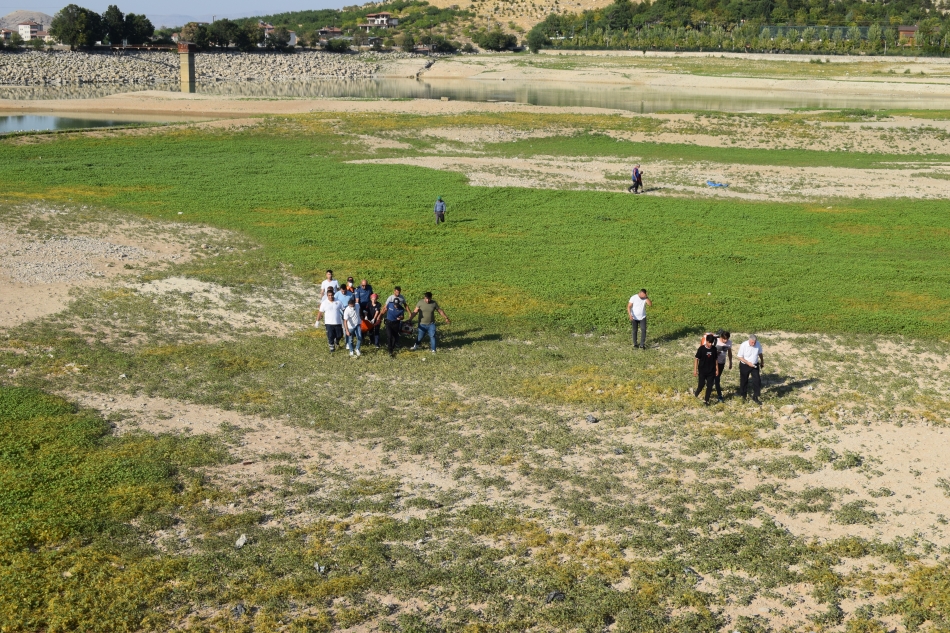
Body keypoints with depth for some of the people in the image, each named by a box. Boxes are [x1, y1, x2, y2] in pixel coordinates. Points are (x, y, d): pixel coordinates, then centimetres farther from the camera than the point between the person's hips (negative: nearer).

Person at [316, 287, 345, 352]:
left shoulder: (338, 302, -2)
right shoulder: (324, 303, -5)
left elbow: (343, 310, 6)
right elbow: (320, 312, 0)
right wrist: (317, 321, 1)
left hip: (338, 322, 1)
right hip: (329, 323, -1)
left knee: (340, 335, 6)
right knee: (330, 336, 1)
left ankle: (336, 340, 39)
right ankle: (332, 347, 21)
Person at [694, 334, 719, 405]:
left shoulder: (714, 349, -3)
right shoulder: (701, 348, -13)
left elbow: (716, 360, 7)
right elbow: (696, 359, -9)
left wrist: (717, 370, 8)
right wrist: (695, 370, -10)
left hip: (711, 371, 3)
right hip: (702, 371, -3)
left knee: (709, 386, 4)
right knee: (701, 384, 5)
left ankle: (706, 400, 17)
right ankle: (696, 394, 33)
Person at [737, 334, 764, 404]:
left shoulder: (758, 344, -12)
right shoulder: (743, 345, -21)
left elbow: (760, 353, 8)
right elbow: (740, 357, -15)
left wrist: (762, 362, 18)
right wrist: (748, 363, -26)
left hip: (755, 365, 2)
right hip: (744, 366, -2)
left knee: (757, 381, -5)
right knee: (744, 381, 12)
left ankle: (755, 397, 6)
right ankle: (744, 395, 33)